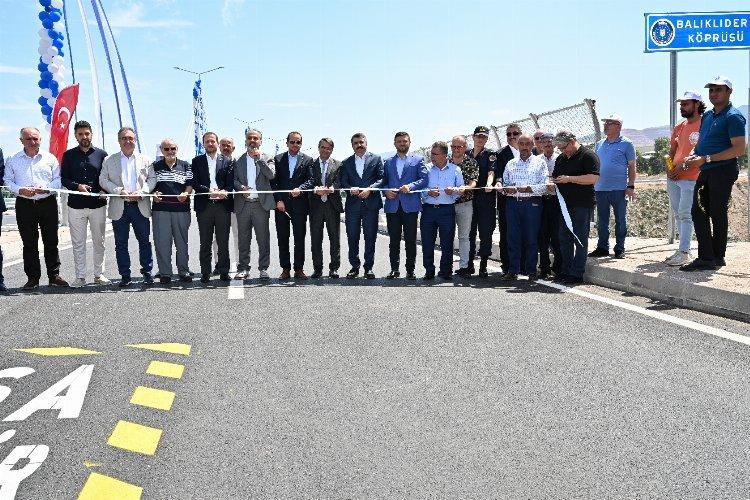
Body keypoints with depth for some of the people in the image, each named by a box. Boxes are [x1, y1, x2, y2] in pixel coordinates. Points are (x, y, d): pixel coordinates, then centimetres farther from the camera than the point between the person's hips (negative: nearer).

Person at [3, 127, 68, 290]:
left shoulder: (50, 158, 6)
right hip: (24, 205, 0)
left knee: (51, 241, 3)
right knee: (29, 243, 3)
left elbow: (58, 179, 5)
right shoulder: (13, 160, 7)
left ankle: (54, 276, 11)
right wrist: (20, 190, -12)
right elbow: (8, 180, 7)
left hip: (48, 203, 0)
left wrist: (45, 189, -13)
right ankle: (32, 278, 10)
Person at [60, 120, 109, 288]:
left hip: (98, 204, 0)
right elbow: (63, 179, 5)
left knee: (99, 241, 7)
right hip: (76, 205, 0)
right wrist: (77, 186, -13)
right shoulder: (69, 155, 7)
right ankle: (80, 277, 9)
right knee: (78, 243, 3)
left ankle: (99, 274, 17)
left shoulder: (101, 154, 6)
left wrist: (104, 191, -10)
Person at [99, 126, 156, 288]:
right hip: (119, 207, 0)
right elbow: (103, 180, 4)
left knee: (144, 241, 3)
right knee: (121, 243, 3)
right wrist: (120, 191, -11)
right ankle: (125, 276, 10)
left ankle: (147, 272, 14)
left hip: (140, 206, 0)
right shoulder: (109, 160, 10)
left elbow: (152, 179, 5)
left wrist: (141, 193, -11)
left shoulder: (145, 159, 11)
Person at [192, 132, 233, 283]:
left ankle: (224, 271, 11)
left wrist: (224, 192, -17)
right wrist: (210, 191, -15)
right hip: (204, 206, 0)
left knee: (223, 242, 3)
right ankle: (205, 273, 9)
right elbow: (195, 183, 0)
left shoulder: (227, 161, 11)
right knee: (205, 242, 4)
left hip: (223, 205, 0)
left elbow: (231, 183, 3)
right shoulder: (197, 161, 10)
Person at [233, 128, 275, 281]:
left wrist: (259, 158, -10)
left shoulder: (267, 158, 9)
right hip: (243, 205, 2)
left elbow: (271, 175, -7)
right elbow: (233, 179, 8)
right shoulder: (238, 160, 12)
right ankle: (243, 268, 14)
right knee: (243, 239, 6)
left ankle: (263, 268, 8)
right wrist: (241, 187, -11)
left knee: (263, 238, 0)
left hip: (261, 204, -1)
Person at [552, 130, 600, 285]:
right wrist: (552, 183, 2)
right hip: (565, 203, 8)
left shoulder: (589, 156, -7)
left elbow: (593, 178, -18)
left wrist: (569, 178, -21)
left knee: (580, 239, -3)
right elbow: (555, 177, 25)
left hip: (582, 204, -8)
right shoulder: (560, 159, 17)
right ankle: (565, 271, 18)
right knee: (564, 239, 10)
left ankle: (577, 274, 1)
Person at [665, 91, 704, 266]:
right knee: (678, 215, 11)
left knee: (685, 214, -11)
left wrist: (684, 166, -17)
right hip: (673, 178, 8)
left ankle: (683, 253, -9)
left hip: (690, 178, -8)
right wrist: (669, 168, 5)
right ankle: (685, 250, 18)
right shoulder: (679, 127, 18)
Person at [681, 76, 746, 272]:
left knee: (718, 213, -2)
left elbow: (739, 149, -17)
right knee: (698, 211, 4)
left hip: (723, 170, -8)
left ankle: (717, 257, 7)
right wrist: (693, 156, 4)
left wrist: (706, 159, -20)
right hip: (705, 172, 8)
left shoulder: (733, 116, -9)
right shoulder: (707, 116, 17)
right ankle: (706, 257, 6)